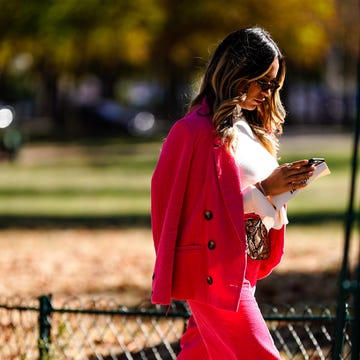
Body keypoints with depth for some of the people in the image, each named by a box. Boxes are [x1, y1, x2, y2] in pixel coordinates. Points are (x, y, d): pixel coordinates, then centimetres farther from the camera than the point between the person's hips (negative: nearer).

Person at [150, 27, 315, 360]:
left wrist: (282, 186, -1)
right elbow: (207, 207, -17)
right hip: (215, 269, -9)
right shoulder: (199, 129, -15)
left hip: (243, 266, 9)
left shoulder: (248, 128, 14)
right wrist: (264, 189, -17)